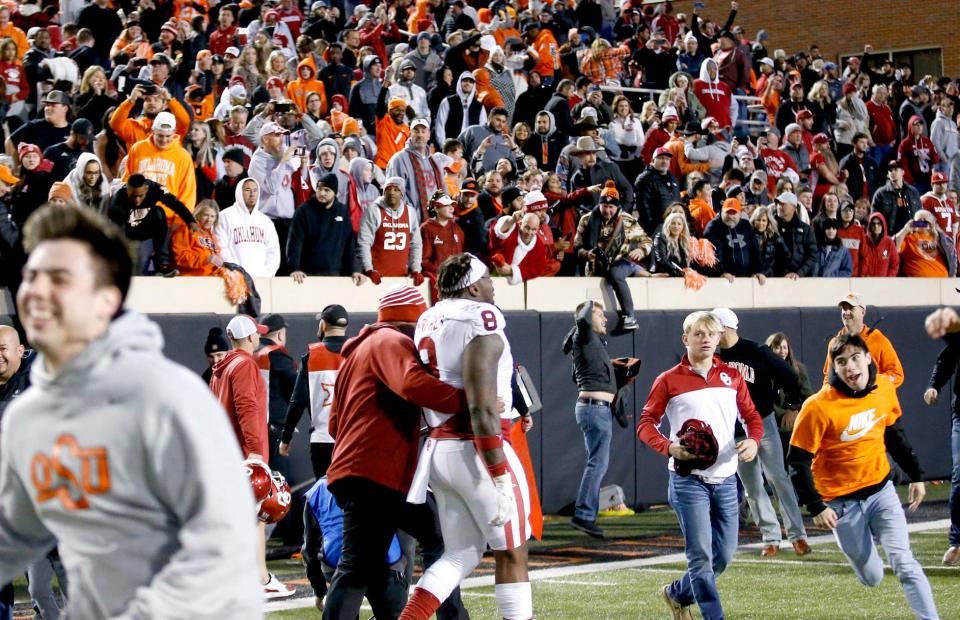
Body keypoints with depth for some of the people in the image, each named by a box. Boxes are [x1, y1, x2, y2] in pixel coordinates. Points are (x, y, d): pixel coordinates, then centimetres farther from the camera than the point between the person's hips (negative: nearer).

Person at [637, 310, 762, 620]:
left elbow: (751, 417, 15)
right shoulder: (669, 381, -1)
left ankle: (678, 594, 31)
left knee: (724, 554, 8)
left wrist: (753, 441, -7)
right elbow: (646, 424, 2)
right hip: (689, 480, -4)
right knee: (701, 554, -10)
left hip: (725, 479, 4)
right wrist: (668, 447, -17)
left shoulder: (732, 377, 9)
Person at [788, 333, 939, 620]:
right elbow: (798, 461, -15)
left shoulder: (885, 388, -5)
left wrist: (916, 475, 13)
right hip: (842, 504, -3)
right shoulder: (818, 407, -21)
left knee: (904, 564, -12)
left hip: (881, 491, 3)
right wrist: (816, 508, -19)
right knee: (872, 577, 9)